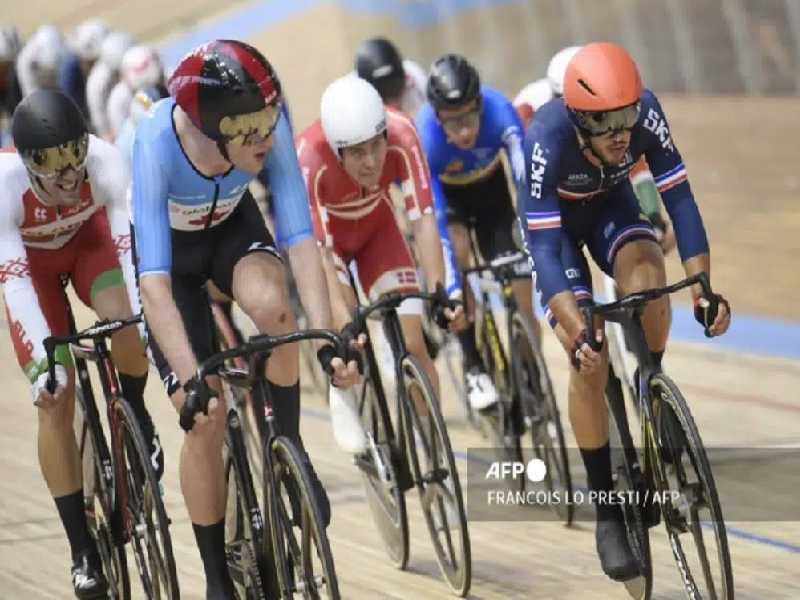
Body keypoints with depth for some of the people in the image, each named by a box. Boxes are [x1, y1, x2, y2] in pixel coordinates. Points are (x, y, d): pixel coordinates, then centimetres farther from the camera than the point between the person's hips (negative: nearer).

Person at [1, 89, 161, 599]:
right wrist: (42, 359, -50)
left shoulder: (105, 163, -36)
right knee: (55, 399, -9)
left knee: (128, 324, -32)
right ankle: (82, 549, -1)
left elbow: (130, 247, -40)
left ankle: (135, 414, 2)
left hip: (88, 238, 1)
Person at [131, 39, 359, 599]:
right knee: (206, 417, -9)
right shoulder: (157, 142, -39)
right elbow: (154, 281, -43)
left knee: (270, 303, -34)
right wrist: (191, 380, -52)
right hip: (170, 244, -2)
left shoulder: (268, 125, -32)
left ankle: (289, 446, -10)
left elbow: (300, 237, -30)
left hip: (232, 226, 2)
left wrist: (328, 340, -39)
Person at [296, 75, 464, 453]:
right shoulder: (309, 158, -41)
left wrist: (439, 291, -44)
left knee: (413, 343, -9)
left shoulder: (401, 136, -35)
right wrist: (342, 323, -49)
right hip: (322, 232, -2)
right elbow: (318, 249, -40)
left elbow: (423, 219, -33)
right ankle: (343, 394, 1)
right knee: (345, 320, -29)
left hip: (376, 229, 2)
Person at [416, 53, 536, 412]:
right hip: (445, 192, -1)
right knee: (457, 249, -30)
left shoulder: (498, 111, -38)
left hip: (489, 187, 1)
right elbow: (433, 220, -39)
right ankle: (473, 366, -19)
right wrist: (451, 289, -46)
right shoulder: (425, 137, -38)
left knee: (519, 287, -11)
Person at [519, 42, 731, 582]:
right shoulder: (547, 141, -38)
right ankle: (608, 513, -2)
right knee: (589, 360, -14)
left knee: (648, 276, -32)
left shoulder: (645, 114, -32)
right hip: (555, 218, -2)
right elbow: (544, 245, -39)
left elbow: (679, 199, -27)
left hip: (611, 203, 2)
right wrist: (577, 331, -49)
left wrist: (704, 290, -37)